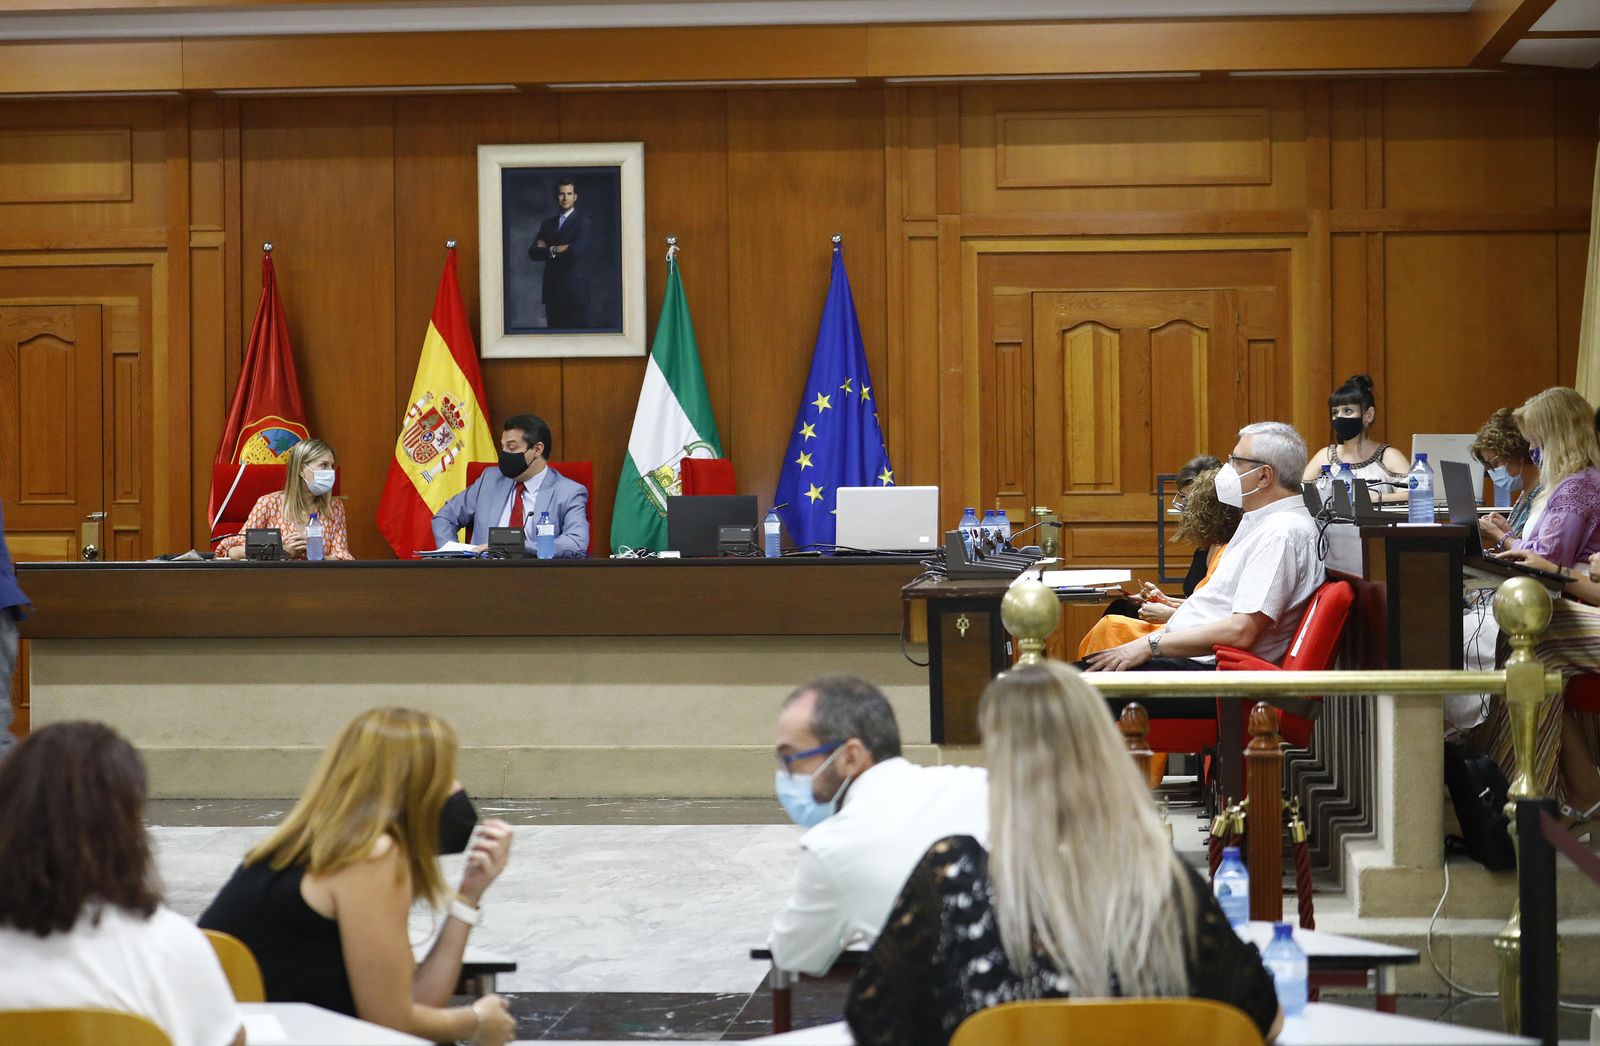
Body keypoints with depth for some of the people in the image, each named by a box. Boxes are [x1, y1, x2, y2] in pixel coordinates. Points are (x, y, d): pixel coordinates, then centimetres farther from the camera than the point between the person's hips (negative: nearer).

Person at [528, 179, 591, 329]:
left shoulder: (582, 221, -1)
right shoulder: (548, 223, 16)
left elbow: (578, 250, -17)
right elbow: (533, 253, 5)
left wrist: (550, 250, -3)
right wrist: (560, 249, -10)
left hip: (574, 290, -5)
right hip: (552, 289, 5)